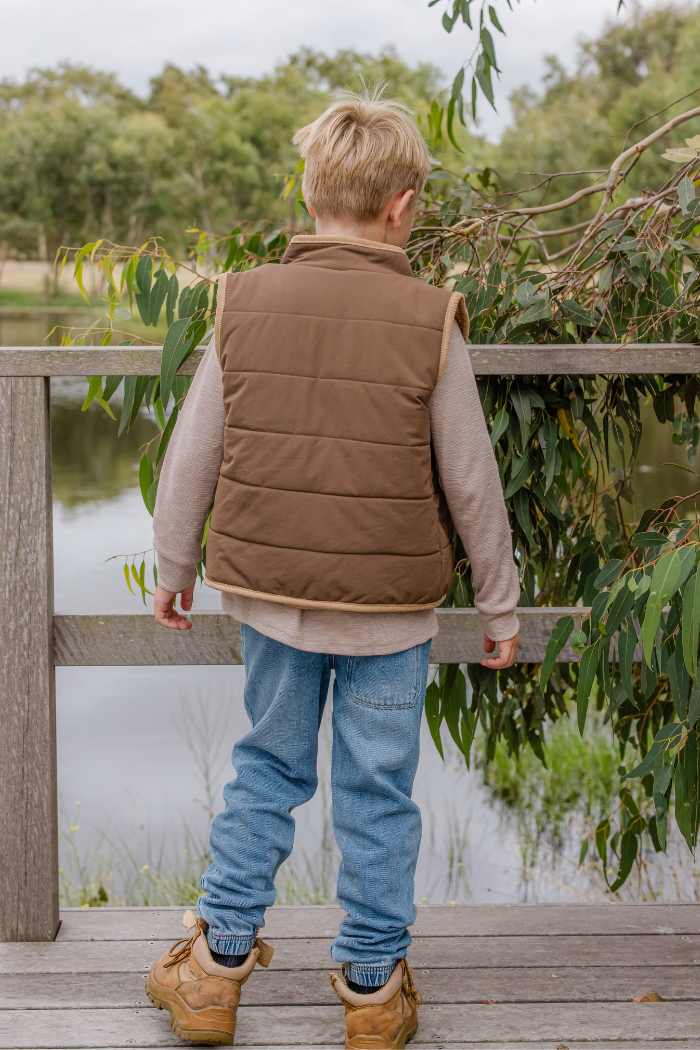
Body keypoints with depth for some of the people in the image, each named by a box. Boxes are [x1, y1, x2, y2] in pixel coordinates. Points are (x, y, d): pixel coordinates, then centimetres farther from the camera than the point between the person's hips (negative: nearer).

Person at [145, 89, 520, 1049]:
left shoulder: (243, 304, -5)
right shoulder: (429, 322, -12)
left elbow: (192, 455, 2)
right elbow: (471, 483, -6)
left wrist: (173, 565, 16)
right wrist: (499, 607, 6)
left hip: (272, 591, 3)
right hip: (390, 608, -2)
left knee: (268, 770, 19)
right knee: (376, 793, 11)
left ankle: (219, 962, 26)